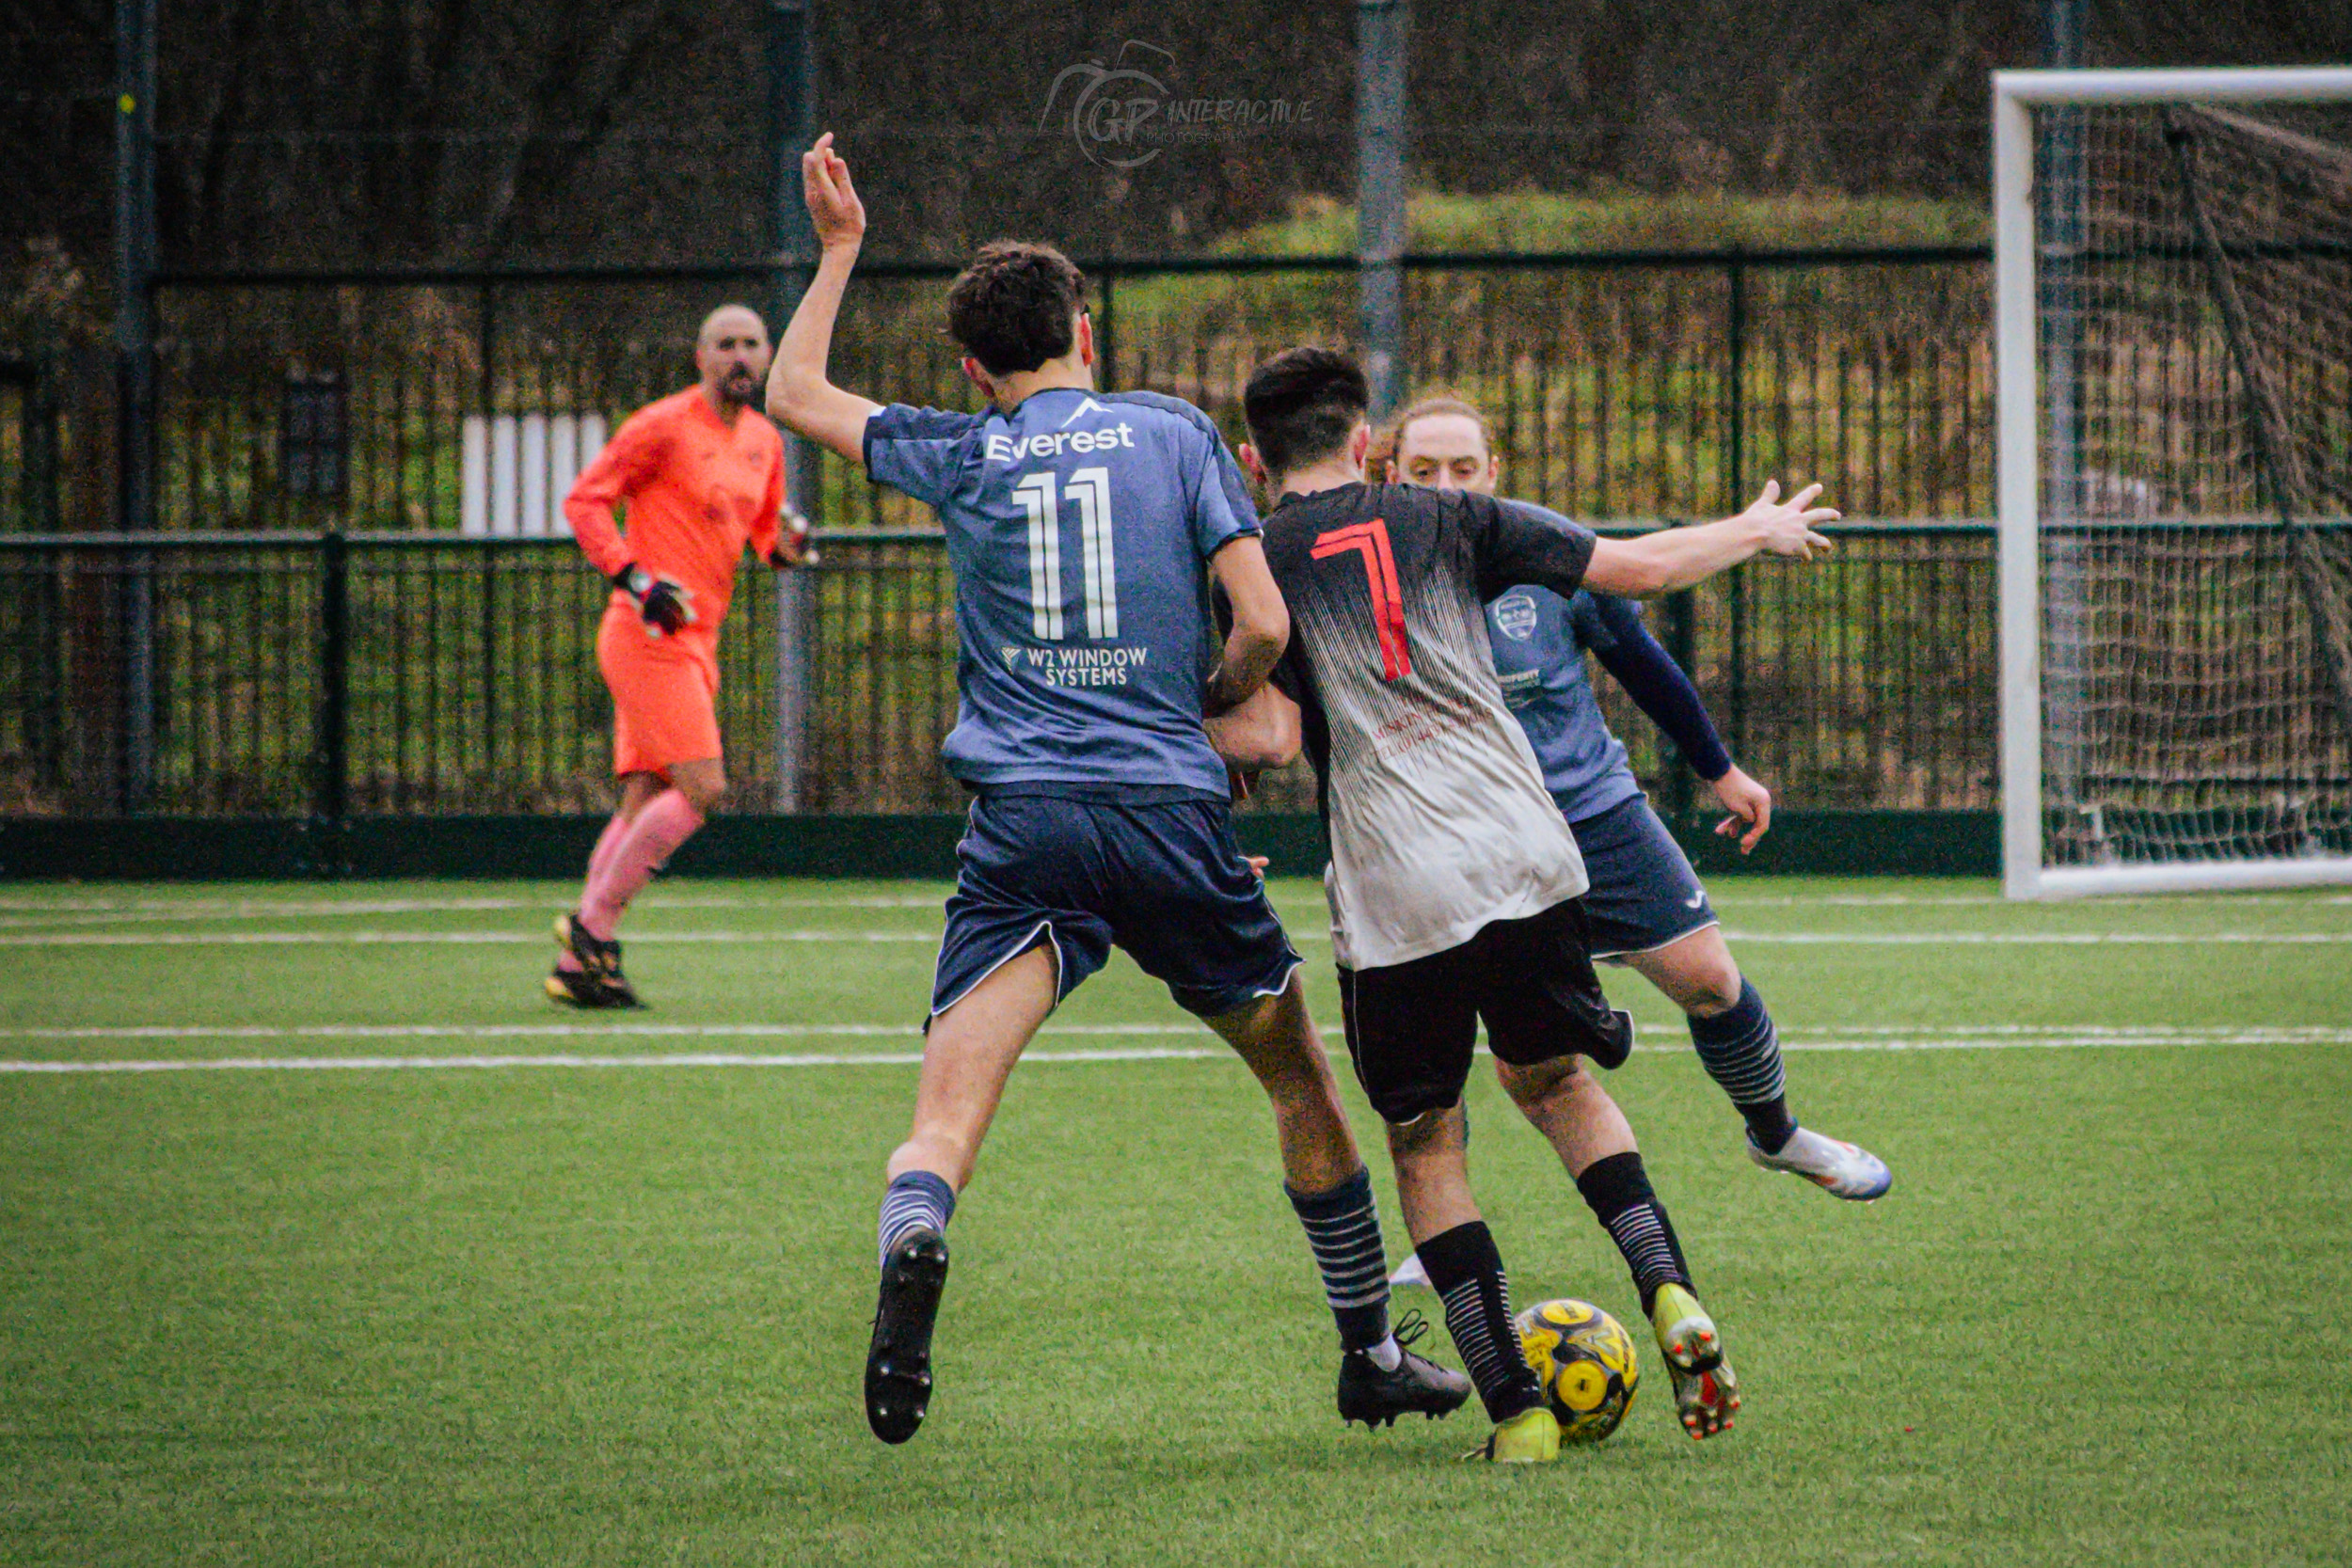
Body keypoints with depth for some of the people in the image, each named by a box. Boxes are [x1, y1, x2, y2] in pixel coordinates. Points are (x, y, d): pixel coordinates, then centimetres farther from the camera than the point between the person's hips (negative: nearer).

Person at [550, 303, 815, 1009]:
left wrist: (786, 545, 1)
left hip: (696, 639, 8)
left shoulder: (763, 440, 15)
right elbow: (585, 500, -8)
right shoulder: (664, 427, -8)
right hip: (650, 634, -8)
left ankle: (577, 964, 7)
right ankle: (592, 924, -7)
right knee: (702, 788, -16)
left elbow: (764, 534, 25)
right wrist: (633, 578, -19)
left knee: (645, 803, 5)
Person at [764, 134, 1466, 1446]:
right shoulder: (1177, 435, 7)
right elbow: (1265, 625, 0)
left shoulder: (960, 453, 10)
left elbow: (796, 394, 25)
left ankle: (912, 1244, -43)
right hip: (1172, 810, 0)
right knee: (1300, 1078, 18)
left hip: (1023, 817, 0)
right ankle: (1373, 1351, 26)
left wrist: (839, 248, 34)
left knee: (950, 1102, -10)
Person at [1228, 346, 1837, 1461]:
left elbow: (1271, 735, -7)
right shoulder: (1445, 521, 12)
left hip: (1394, 894, -3)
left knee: (1423, 1142, 11)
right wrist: (1760, 531, 30)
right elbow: (1637, 567, 14)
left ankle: (1515, 1410, 3)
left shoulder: (1257, 565, 5)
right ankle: (1671, 1297, 3)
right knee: (1554, 1079, 24)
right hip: (1525, 860, 3)